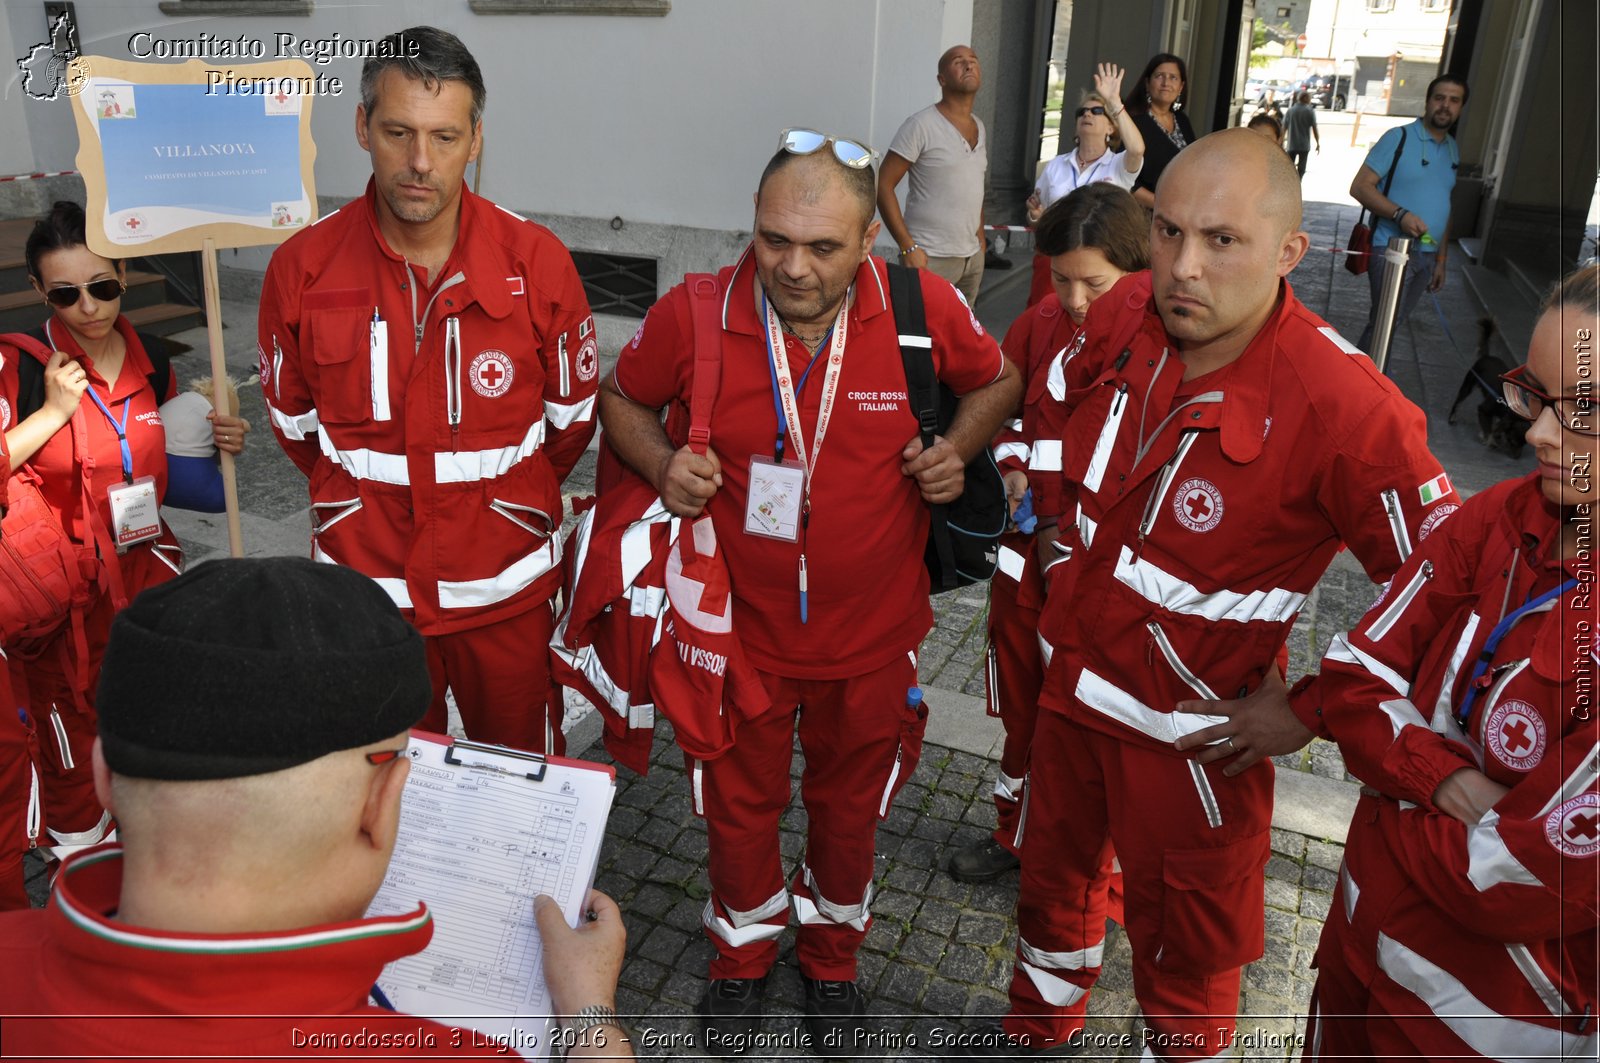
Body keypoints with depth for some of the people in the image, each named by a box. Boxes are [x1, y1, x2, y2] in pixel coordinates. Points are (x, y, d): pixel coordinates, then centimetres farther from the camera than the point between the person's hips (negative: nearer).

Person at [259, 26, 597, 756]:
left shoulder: (537, 261, -13)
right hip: (364, 588, 1)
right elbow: (294, 423, 6)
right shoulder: (302, 267, -10)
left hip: (506, 587, -1)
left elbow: (572, 415, 1)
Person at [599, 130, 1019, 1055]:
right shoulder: (693, 316, -16)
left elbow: (998, 381, 4)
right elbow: (622, 398, 3)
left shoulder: (923, 307, -16)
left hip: (872, 633, 1)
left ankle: (833, 953, 53)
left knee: (848, 805, 23)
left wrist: (959, 448, -14)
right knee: (740, 805, 20)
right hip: (743, 626, 0)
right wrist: (662, 464, -17)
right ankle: (745, 951, 51)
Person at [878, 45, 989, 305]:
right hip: (931, 257, -7)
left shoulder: (980, 129, 13)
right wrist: (908, 247, -18)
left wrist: (981, 243, 12)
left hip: (973, 258, 7)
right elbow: (883, 186, -12)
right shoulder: (921, 125, -8)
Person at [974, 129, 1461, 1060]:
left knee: (1185, 948, 17)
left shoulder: (1345, 407, -29)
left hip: (1194, 728, -6)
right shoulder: (1119, 317, -12)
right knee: (1055, 878, 28)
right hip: (1072, 677, 6)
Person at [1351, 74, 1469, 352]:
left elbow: (1444, 208, 20)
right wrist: (1400, 214, -26)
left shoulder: (1454, 151, 14)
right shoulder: (1398, 138, -6)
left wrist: (1441, 260, 17)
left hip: (1427, 256, 6)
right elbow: (1360, 187, -12)